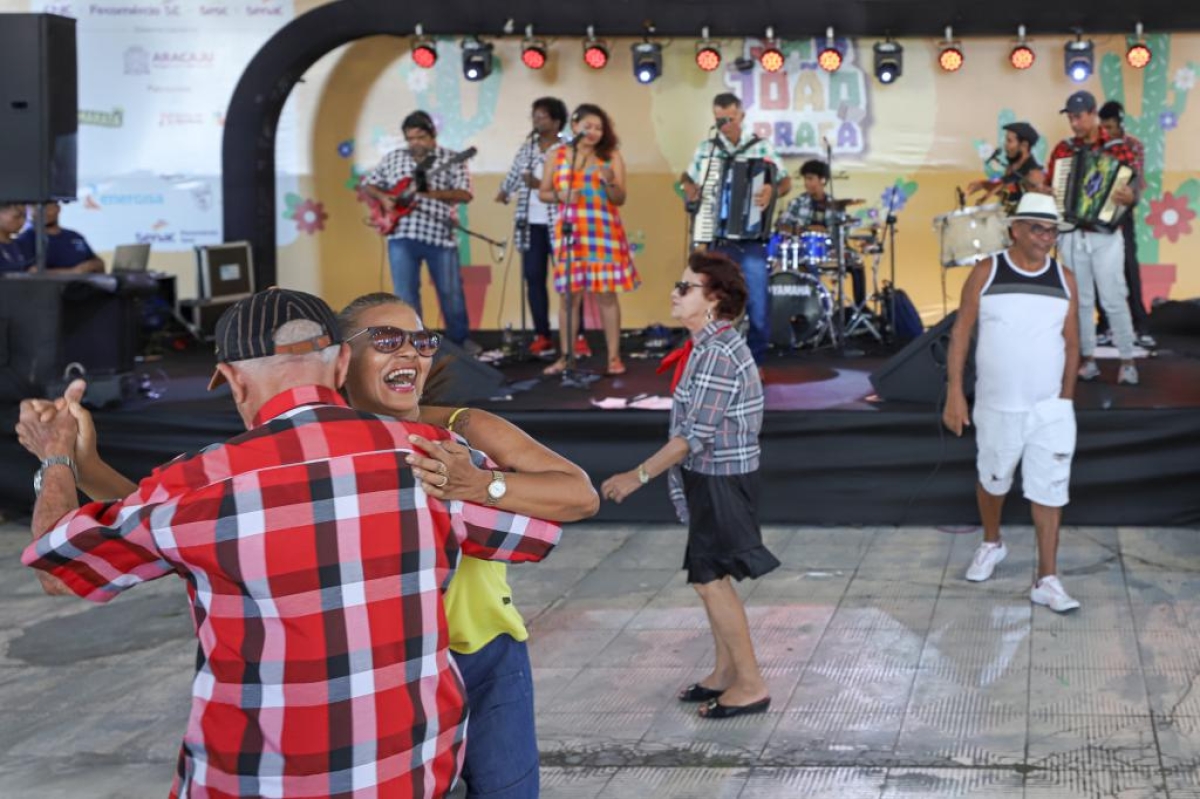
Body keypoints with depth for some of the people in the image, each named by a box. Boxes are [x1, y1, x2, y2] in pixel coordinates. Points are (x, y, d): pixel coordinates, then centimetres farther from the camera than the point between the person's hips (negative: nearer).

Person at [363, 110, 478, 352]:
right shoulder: (393, 158, 9)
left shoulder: (451, 158, 0)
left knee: (451, 291, 7)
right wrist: (383, 198, -5)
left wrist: (430, 193, -20)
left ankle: (459, 340, 24)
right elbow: (367, 185, 16)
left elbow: (465, 194, -9)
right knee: (405, 294, 2)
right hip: (401, 236, 2)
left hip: (440, 236, -1)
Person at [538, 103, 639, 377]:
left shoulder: (611, 156, 4)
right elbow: (543, 192, 11)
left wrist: (610, 183, -19)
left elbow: (621, 199, 1)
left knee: (607, 293, -1)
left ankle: (614, 357, 3)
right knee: (569, 293, 4)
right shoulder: (558, 155, 9)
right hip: (570, 231, 2)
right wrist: (560, 196, -9)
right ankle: (565, 357, 10)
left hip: (603, 232, -2)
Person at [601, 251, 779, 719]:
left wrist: (640, 475, -19)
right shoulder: (709, 346, 9)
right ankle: (727, 671, 28)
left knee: (710, 579, -3)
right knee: (709, 575, 16)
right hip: (710, 476, 10)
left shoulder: (717, 353, -22)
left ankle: (751, 685, 5)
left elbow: (696, 433, -24)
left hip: (721, 479, -10)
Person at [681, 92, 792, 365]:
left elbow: (786, 182, 4)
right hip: (716, 238, 2)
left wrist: (772, 191, -17)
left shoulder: (761, 147, 1)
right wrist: (691, 193, -2)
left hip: (751, 237, -2)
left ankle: (755, 361, 10)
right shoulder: (705, 149, 8)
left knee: (758, 302, -3)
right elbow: (688, 180, 20)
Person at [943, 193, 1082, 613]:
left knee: (1050, 490, -3)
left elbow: (1071, 341, 8)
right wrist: (954, 394, -9)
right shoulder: (987, 272, -5)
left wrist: (1066, 398, 7)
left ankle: (1047, 580, 1)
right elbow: (960, 333, -4)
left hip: (1050, 408, 1)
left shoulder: (1064, 279, 1)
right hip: (996, 406, -1)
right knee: (992, 480, 16)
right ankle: (991, 544, 43)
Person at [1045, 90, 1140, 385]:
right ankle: (1088, 359, 15)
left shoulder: (1118, 149, -4)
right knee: (1081, 300, 8)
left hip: (1106, 236, -3)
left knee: (1113, 300, -4)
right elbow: (1049, 185, 12)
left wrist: (1129, 197, -30)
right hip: (1071, 235, 3)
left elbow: (1133, 189, -8)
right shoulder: (1063, 149, 6)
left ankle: (1127, 362, 5)